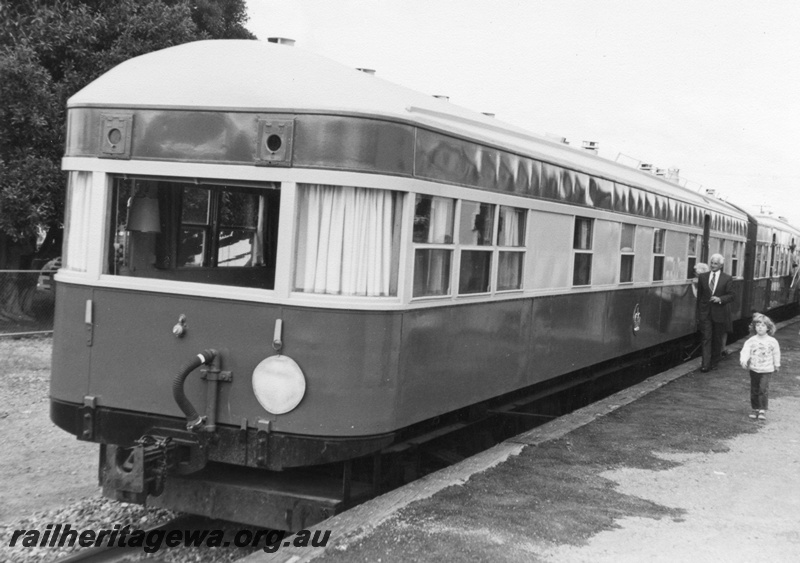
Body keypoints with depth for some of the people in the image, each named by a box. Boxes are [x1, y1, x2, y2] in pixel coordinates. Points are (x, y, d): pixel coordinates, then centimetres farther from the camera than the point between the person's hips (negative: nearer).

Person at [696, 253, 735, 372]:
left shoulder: (727, 279, -3)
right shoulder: (702, 277, 4)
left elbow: (732, 295, -4)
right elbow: (699, 295, 9)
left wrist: (720, 299, -21)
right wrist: (699, 311, 9)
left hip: (720, 313, -1)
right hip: (705, 312, 1)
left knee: (717, 339, 10)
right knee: (706, 338, -4)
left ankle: (714, 362, 25)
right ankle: (705, 364, -7)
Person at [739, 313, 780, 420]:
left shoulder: (772, 341, -3)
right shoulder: (751, 341, -3)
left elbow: (776, 354, 9)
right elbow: (745, 351, -12)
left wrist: (777, 365, 18)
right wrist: (743, 360, -29)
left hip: (766, 369, -2)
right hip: (753, 369, 2)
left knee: (763, 389, -10)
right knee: (754, 390, 9)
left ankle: (763, 410, -3)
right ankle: (755, 409, 20)